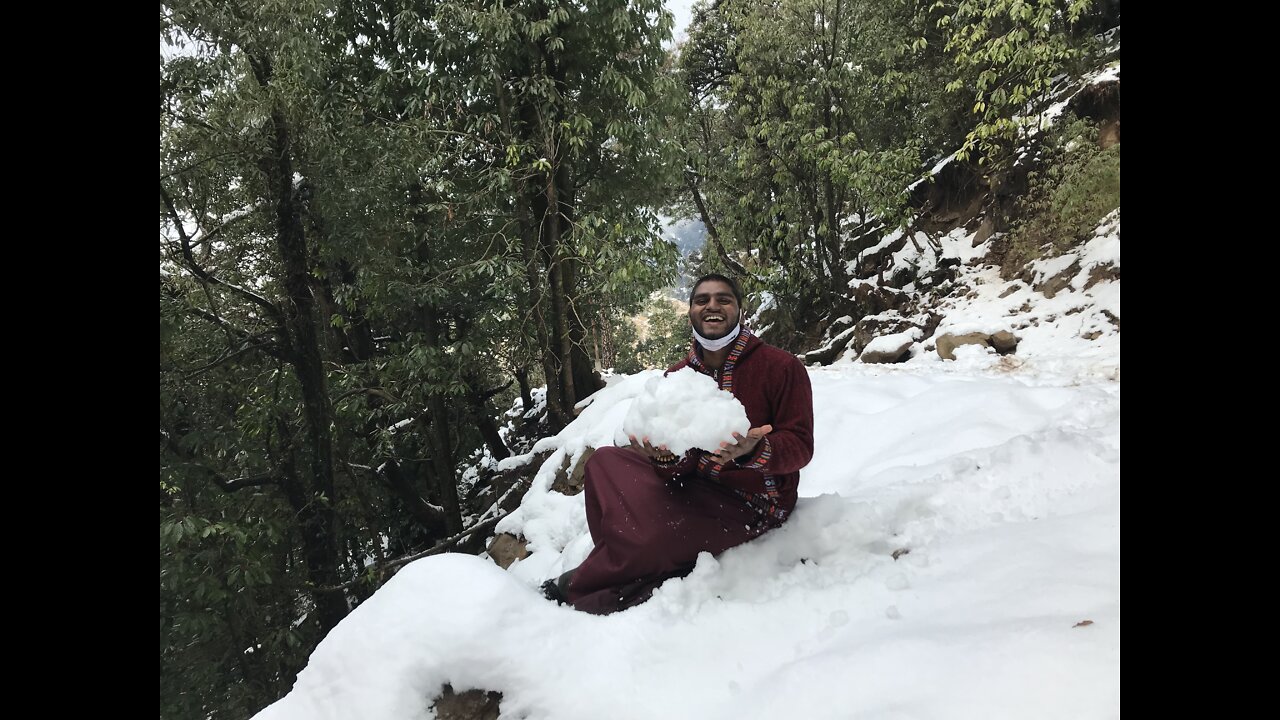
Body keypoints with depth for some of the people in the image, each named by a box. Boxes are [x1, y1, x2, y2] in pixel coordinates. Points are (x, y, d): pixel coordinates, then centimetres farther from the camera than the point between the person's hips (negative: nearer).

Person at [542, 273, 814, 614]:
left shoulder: (782, 366, -10)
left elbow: (800, 447, -11)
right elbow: (680, 467, -1)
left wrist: (753, 451, -33)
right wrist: (666, 457, -27)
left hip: (753, 500, -6)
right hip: (695, 485, 7)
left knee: (649, 535, -28)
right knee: (606, 460, -3)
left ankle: (577, 589, 3)